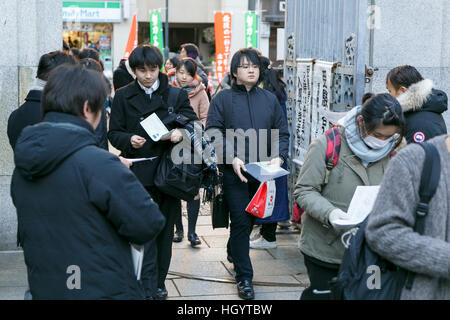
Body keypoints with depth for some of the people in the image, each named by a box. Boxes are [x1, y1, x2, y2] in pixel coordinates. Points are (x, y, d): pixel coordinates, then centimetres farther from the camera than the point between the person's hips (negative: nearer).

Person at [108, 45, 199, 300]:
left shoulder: (177, 95, 8)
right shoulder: (123, 96, 7)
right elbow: (114, 133, 5)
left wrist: (181, 133, -17)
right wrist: (129, 139, -16)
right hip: (139, 172, -1)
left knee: (165, 229, 8)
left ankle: (159, 282, 21)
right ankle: (148, 288, -4)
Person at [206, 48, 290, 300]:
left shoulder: (270, 99, 10)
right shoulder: (223, 99, 1)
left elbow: (282, 132, 11)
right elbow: (213, 132, -6)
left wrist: (279, 157, -8)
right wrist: (232, 158, -19)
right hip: (234, 172, -4)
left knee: (251, 219, 16)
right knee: (241, 222, -4)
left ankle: (234, 251, 42)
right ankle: (244, 277, 1)